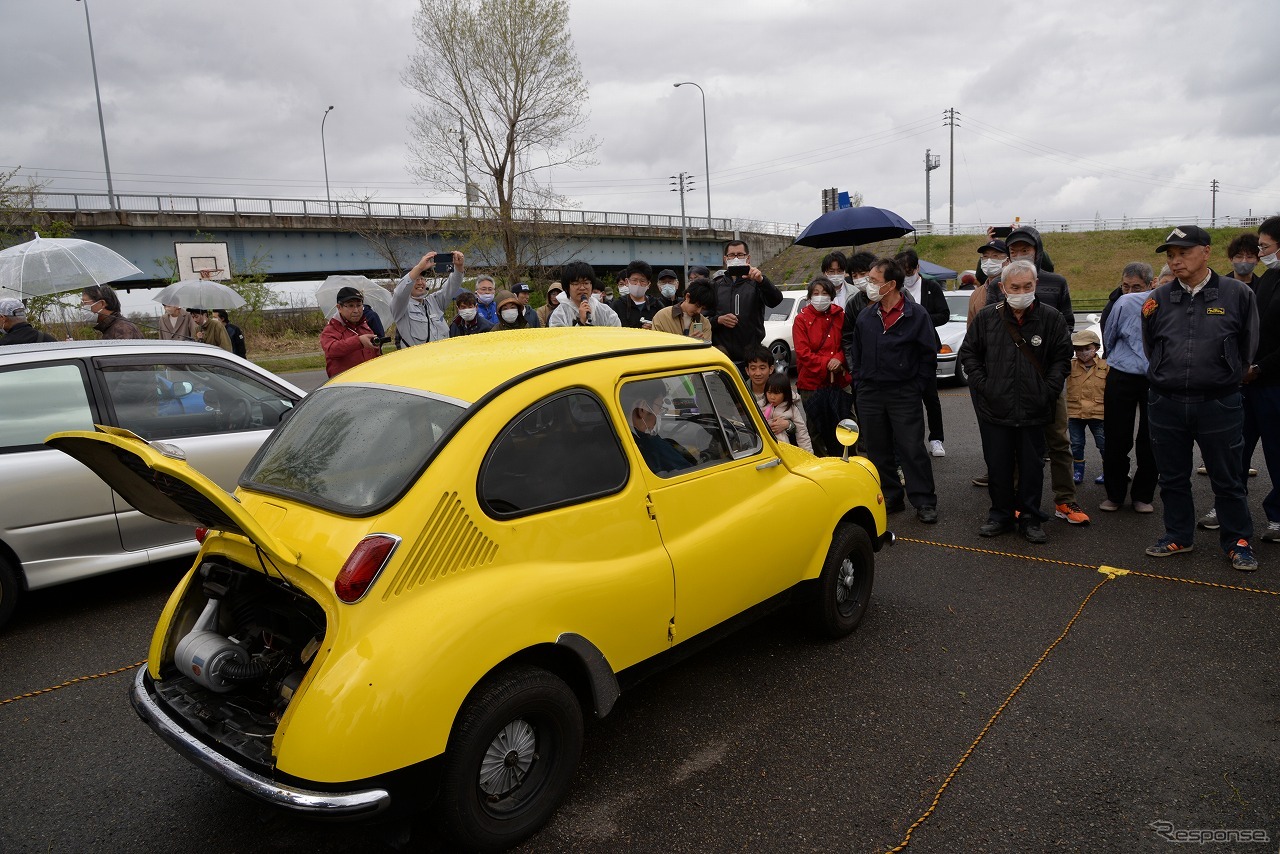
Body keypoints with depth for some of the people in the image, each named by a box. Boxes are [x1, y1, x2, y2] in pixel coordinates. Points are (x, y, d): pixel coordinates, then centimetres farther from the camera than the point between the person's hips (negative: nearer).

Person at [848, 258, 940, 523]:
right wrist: (860, 385, 7)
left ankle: (924, 503, 8)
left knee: (912, 450, -2)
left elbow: (929, 355, -2)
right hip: (870, 395, 5)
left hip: (904, 395, -4)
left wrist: (915, 388, -6)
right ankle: (890, 498, 22)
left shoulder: (917, 315, -6)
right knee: (878, 451, 9)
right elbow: (856, 355, 16)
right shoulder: (865, 317, 7)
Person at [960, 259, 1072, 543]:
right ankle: (1001, 515, 24)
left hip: (1034, 411, 0)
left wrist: (1048, 391, -4)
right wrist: (982, 386, 0)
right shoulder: (987, 317, 0)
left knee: (1032, 467, 8)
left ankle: (1030, 518, 22)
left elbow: (1062, 358, 6)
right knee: (998, 466, 9)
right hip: (994, 409, 0)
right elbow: (968, 353, 9)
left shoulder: (1051, 318, -1)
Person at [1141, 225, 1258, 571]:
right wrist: (1167, 379, 11)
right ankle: (1179, 536, 28)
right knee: (1172, 477, 13)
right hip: (1166, 404, 3)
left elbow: (1247, 348, 5)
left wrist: (1225, 378, 9)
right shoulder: (1159, 298, 3)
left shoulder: (1237, 294, -3)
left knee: (1227, 479, 8)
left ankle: (1238, 541, 24)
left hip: (1219, 404, -3)